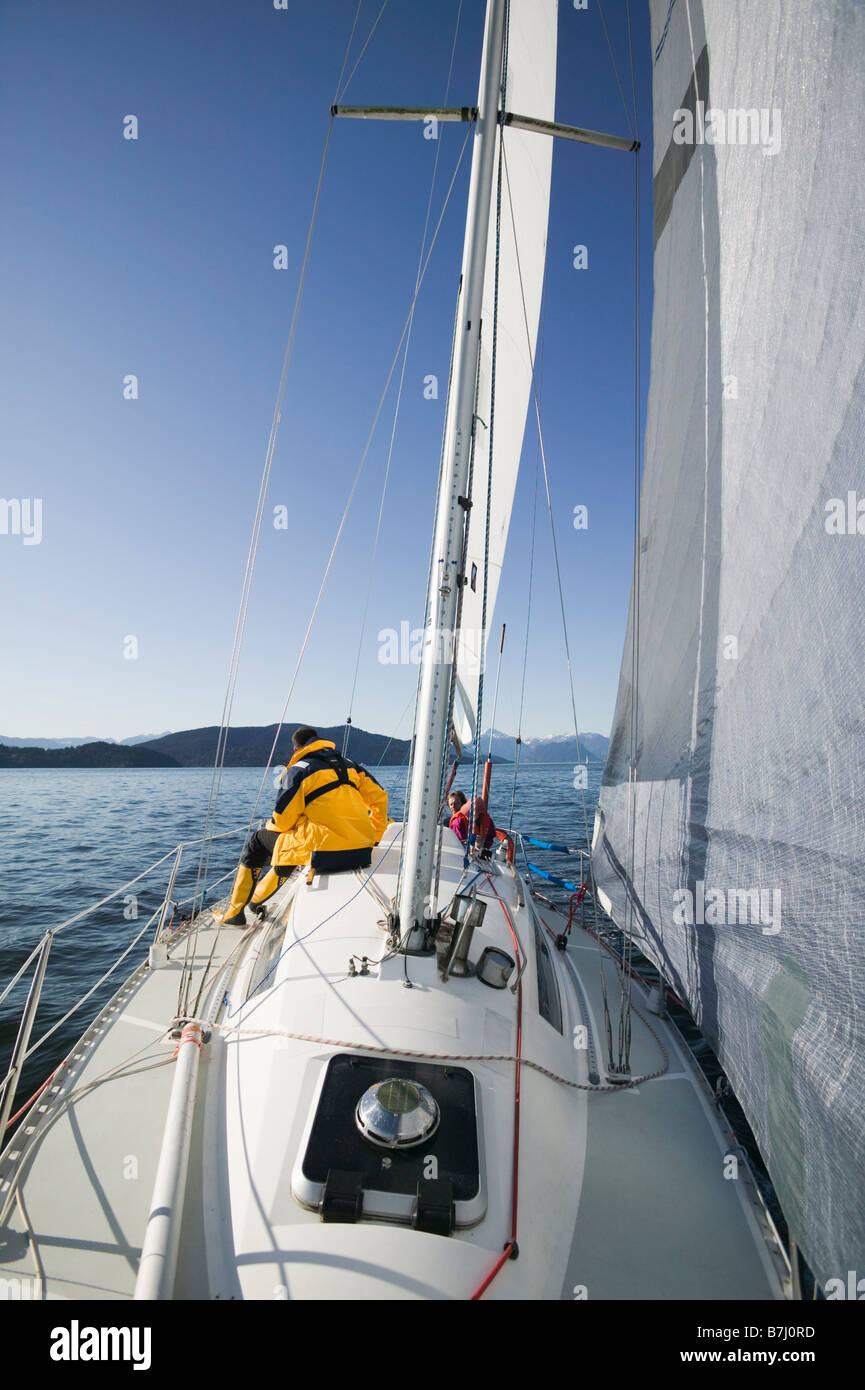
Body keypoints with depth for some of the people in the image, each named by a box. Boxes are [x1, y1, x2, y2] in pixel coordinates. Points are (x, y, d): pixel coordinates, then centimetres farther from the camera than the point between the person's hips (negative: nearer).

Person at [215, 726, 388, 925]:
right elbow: (380, 797, 16)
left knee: (257, 841, 20)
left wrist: (269, 826, 23)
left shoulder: (298, 770, -1)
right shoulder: (350, 764, 16)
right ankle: (255, 900, 51)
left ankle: (235, 912, 30)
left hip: (326, 855, -6)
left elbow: (282, 821, -1)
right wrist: (373, 836, 24)